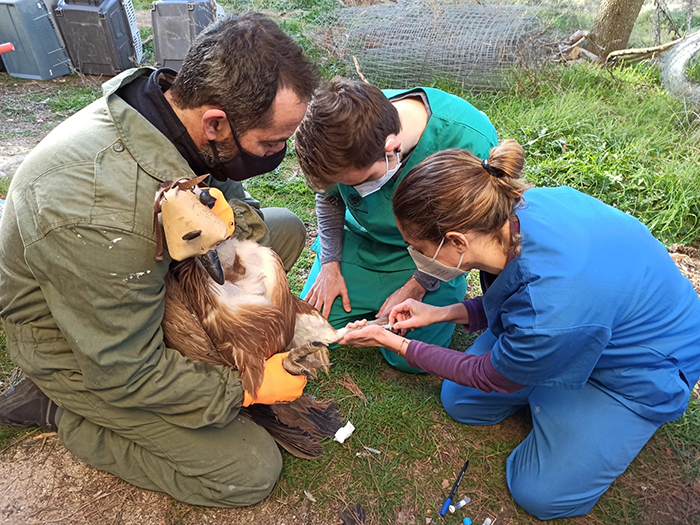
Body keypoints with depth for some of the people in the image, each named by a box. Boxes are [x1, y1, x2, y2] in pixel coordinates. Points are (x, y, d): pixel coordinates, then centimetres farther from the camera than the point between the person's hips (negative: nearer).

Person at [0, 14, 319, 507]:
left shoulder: (175, 97, -17)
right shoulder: (104, 221, -41)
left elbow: (226, 190, 4)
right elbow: (121, 374, -27)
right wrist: (249, 389, -20)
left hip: (146, 273, 7)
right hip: (78, 349, -7)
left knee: (287, 228, 1)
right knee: (252, 471, -6)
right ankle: (61, 410, 4)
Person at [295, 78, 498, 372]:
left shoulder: (470, 141, -33)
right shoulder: (344, 130, -21)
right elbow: (329, 198, 1)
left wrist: (416, 287, -16)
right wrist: (330, 264, -4)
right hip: (360, 241, 3)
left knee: (410, 358, -11)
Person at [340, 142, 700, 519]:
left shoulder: (551, 314, -43)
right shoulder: (515, 209, -23)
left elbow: (487, 378, -19)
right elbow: (509, 301, -1)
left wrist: (395, 344, -12)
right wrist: (443, 313, -8)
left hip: (643, 366, -6)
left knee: (542, 493, -3)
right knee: (460, 402, 4)